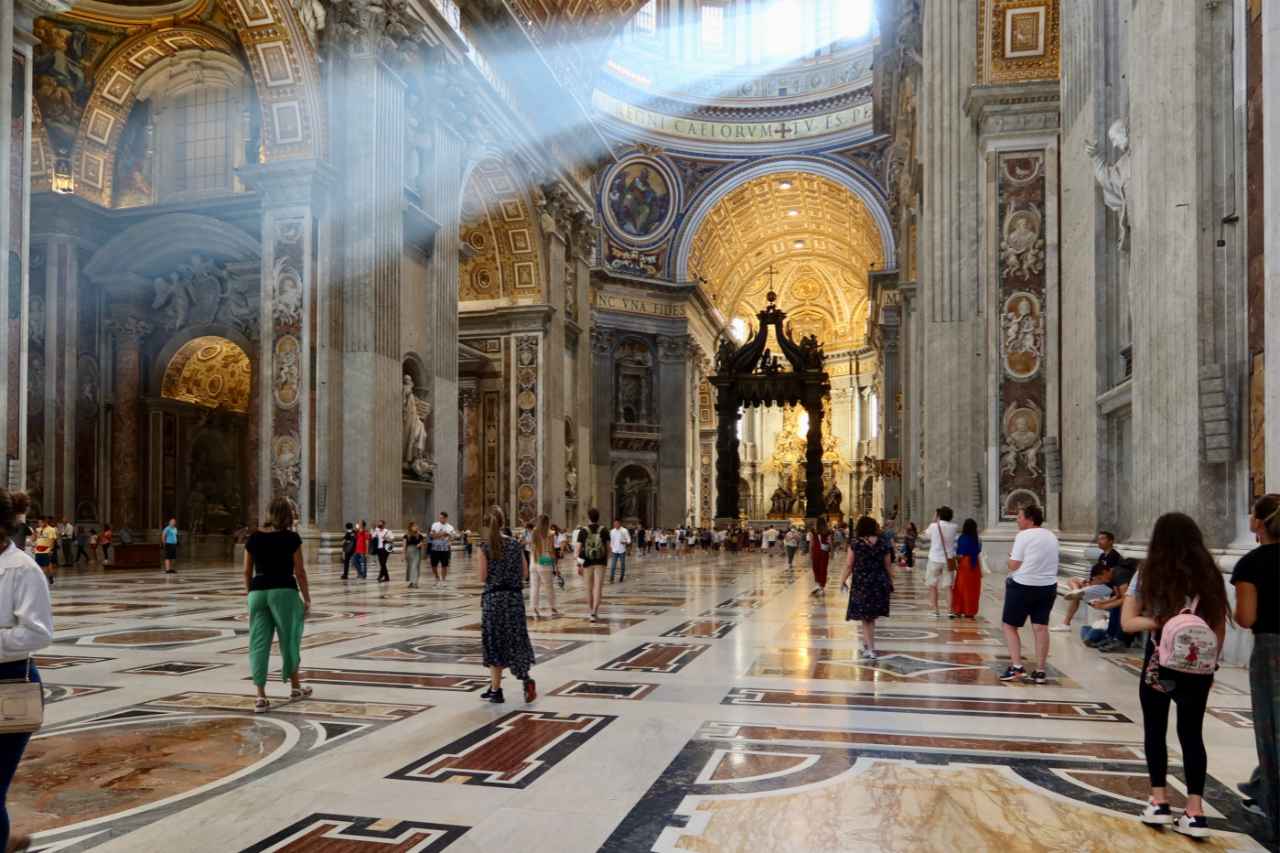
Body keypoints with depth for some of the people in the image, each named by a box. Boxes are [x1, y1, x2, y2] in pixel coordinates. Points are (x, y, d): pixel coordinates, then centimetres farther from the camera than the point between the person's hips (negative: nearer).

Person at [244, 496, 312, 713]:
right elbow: (299, 572, -5)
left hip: (258, 592, 3)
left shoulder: (254, 538, 4)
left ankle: (261, 697, 3)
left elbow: (247, 571, 9)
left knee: (259, 643, 6)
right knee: (289, 639, 13)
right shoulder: (291, 538, -6)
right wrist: (307, 598, 3)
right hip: (284, 591, -3)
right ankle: (295, 687, 27)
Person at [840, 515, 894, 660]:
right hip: (879, 583, 3)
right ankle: (867, 643, 28)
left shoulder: (855, 544, -8)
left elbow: (849, 565, -5)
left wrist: (843, 581, 7)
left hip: (861, 584, -3)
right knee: (871, 617, 18)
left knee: (866, 618, 4)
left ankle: (870, 649, 3)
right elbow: (888, 566, 5)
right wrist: (891, 582, 18)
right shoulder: (883, 544, 0)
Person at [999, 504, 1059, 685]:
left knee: (1009, 625, 4)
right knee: (1041, 627, 7)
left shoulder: (1023, 536, -11)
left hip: (1023, 586, -6)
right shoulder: (1052, 537, 12)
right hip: (1048, 587, 6)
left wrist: (1010, 559, 7)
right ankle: (1040, 672, 8)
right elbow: (1050, 563, 18)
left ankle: (1017, 667, -5)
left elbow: (1013, 565, -12)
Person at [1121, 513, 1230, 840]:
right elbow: (1220, 629, 4)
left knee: (1155, 730, 13)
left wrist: (1160, 621, -11)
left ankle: (1159, 803, 17)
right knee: (1192, 734, 10)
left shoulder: (1147, 575, -6)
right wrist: (1210, 664, 12)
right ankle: (1195, 812, 6)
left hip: (1158, 666, -2)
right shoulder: (1210, 575, 0)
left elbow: (1127, 622, -10)